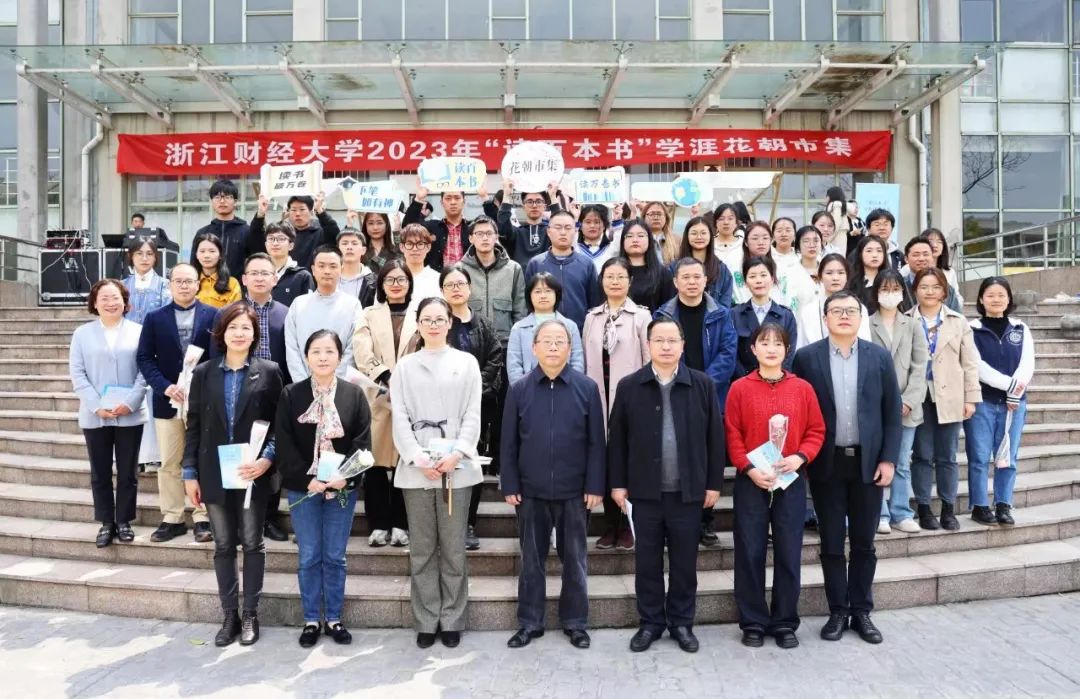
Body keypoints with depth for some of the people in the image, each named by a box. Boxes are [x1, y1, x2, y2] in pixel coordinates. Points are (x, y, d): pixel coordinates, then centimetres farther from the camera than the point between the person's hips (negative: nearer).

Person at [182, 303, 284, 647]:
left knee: (252, 542, 7)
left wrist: (267, 459, -17)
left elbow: (279, 423, -3)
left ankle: (250, 614, 20)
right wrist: (190, 473, 1)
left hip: (253, 473, -2)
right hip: (214, 473, 2)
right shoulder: (203, 373, 4)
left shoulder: (268, 372, -3)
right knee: (223, 545, 11)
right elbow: (193, 425, 4)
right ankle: (230, 614, 23)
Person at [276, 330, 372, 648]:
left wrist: (345, 475, -16)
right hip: (302, 487, 0)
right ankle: (311, 620, 22)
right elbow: (283, 444, -5)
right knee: (309, 557, 8)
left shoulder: (354, 394, -1)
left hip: (342, 487, 0)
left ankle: (334, 619, 23)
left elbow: (363, 440, -4)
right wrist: (307, 479, -13)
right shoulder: (290, 394, -2)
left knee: (335, 556, 9)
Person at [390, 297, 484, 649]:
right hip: (416, 468, 1)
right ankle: (426, 621, 18)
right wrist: (418, 458, -11)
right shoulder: (404, 366, 9)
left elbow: (473, 415, 1)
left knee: (453, 549, 5)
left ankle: (452, 621, 17)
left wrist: (456, 454, -12)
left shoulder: (466, 362, 7)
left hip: (457, 466, -1)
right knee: (421, 549, 7)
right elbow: (400, 418, 2)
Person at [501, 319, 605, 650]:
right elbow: (509, 443, 3)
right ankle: (529, 622, 26)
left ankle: (575, 622, 26)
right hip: (531, 491, 1)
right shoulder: (519, 390, 0)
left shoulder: (587, 388, -3)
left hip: (574, 491, -1)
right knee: (531, 560, 12)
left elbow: (596, 442, -2)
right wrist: (510, 486, -1)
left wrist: (595, 486, -5)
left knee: (574, 560, 11)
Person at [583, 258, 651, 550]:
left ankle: (628, 526, 13)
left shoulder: (641, 316, 0)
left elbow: (650, 359, -3)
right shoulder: (592, 317, 11)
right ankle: (610, 524, 19)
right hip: (599, 397, 4)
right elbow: (586, 359, 10)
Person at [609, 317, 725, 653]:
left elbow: (714, 437, 2)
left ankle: (682, 622, 27)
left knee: (684, 561, 11)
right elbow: (617, 438, 3)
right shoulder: (629, 386, 0)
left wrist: (713, 483, 1)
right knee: (647, 561, 10)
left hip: (688, 490, 0)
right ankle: (650, 622, 25)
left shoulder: (703, 384, 0)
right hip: (645, 490, 0)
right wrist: (618, 483, 0)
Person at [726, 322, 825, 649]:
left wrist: (800, 457, -11)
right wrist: (749, 468, -13)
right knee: (750, 553, 5)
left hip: (791, 481, 1)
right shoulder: (740, 388, -2)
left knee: (789, 554, 7)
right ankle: (753, 623, 18)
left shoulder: (803, 388, 3)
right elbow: (732, 435, -2)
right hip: (751, 482, -1)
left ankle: (785, 623, 22)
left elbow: (816, 430, 5)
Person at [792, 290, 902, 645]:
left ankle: (861, 612, 24)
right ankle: (838, 611, 21)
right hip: (826, 463, -1)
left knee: (864, 544, 11)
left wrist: (888, 459, -2)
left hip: (868, 462, 1)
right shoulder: (806, 357, -2)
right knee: (832, 545, 8)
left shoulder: (880, 357, 3)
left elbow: (892, 411, 4)